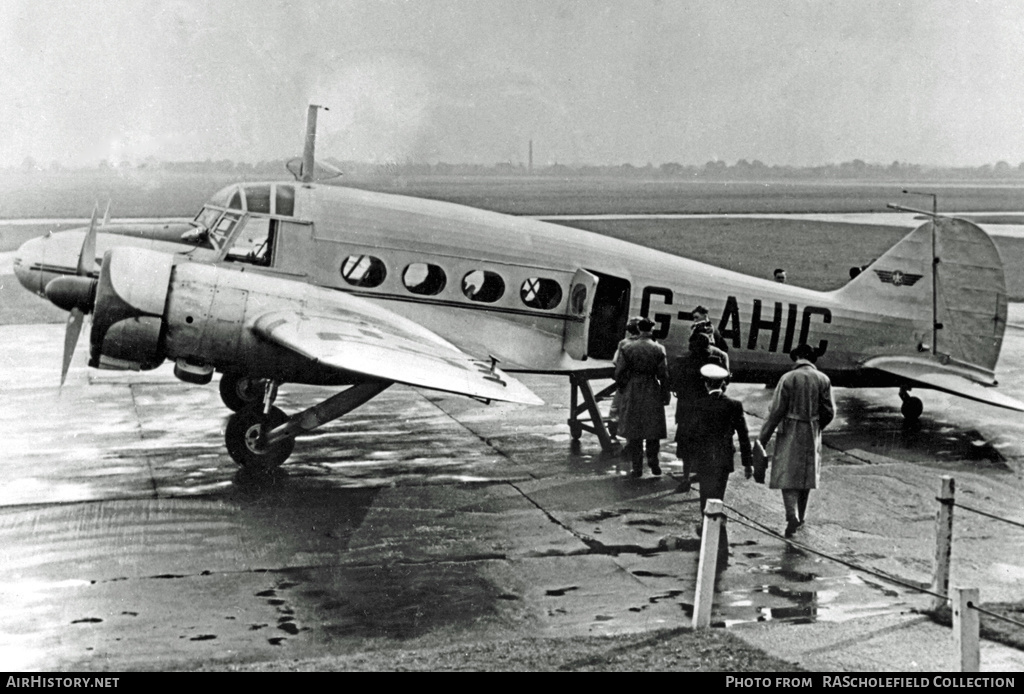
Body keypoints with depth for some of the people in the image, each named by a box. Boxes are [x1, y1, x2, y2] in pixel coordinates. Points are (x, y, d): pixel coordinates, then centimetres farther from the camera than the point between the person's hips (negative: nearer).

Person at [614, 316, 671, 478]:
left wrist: (623, 389, 11)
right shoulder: (658, 349, -6)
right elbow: (663, 375, -4)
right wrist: (666, 395, 6)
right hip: (652, 392, 0)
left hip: (632, 392, 0)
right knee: (653, 430, 14)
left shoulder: (627, 347, -5)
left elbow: (619, 372, -3)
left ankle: (637, 468, 11)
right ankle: (653, 463, 15)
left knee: (633, 432, 8)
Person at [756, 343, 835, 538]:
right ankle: (801, 515, 30)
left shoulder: (788, 378, -10)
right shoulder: (823, 380, -2)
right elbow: (829, 411, -1)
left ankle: (792, 515, -18)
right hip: (812, 435, 3)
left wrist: (762, 439, -7)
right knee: (806, 474, 18)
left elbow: (776, 411, -12)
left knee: (787, 475, 1)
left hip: (790, 433, -3)